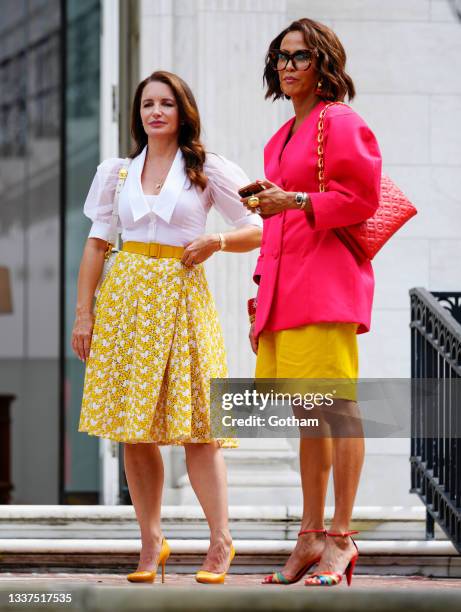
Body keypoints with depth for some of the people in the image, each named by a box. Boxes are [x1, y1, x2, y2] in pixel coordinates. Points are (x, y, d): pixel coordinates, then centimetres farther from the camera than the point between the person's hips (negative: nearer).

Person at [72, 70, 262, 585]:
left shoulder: (207, 170, 6)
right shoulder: (116, 172, 13)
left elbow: (258, 229, 6)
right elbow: (96, 244, 12)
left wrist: (215, 241, -13)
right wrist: (83, 313, 5)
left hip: (182, 295, -3)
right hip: (126, 297, 3)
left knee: (195, 423, -9)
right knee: (133, 430, 0)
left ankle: (220, 541, -2)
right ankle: (151, 543, 7)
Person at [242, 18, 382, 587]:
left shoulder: (341, 124, -3)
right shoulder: (281, 139, 23)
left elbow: (362, 197, -11)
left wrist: (295, 202, -15)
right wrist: (263, 285, 23)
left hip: (326, 279, -9)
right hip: (286, 285, 9)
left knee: (336, 402, -10)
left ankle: (340, 538, -9)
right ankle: (312, 536, 13)